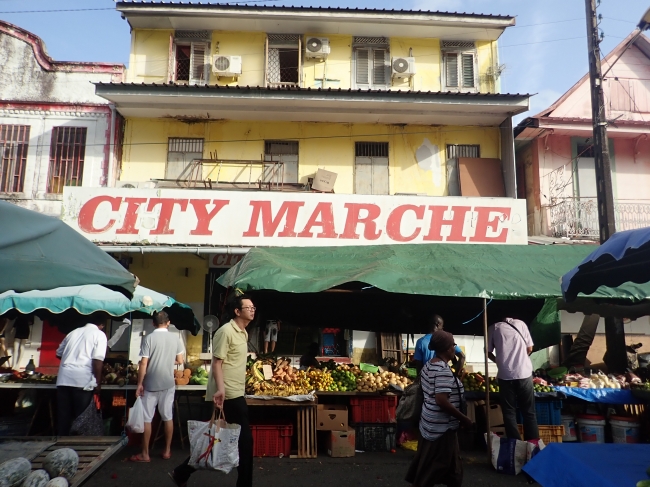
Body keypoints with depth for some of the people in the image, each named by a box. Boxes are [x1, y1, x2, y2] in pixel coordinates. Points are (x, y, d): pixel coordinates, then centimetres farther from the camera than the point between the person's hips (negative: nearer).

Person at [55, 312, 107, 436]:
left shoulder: (73, 332, 19)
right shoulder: (100, 335, 2)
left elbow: (59, 353, 27)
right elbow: (97, 360, -10)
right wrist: (98, 382, -3)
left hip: (63, 379, 5)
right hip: (83, 380, -5)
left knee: (64, 416, 11)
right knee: (81, 417, 5)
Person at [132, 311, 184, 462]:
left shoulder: (149, 338, -9)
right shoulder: (175, 338, -1)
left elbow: (143, 364, -12)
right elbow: (180, 361, 6)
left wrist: (139, 384, -4)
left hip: (150, 384, -3)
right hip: (168, 384, 3)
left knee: (147, 418, 7)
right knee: (168, 417, 11)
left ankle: (145, 454, 13)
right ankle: (167, 451, 19)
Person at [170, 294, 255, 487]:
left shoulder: (243, 333, 15)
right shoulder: (226, 331, -14)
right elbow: (217, 362, -19)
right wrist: (220, 389, -29)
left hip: (235, 393, 10)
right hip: (229, 394, -10)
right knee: (244, 439, -2)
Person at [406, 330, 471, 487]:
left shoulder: (428, 365, 6)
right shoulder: (443, 370, -23)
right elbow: (442, 401, -28)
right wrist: (464, 419, -18)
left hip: (430, 422, 9)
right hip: (442, 426, -9)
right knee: (437, 465, 4)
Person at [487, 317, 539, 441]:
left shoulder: (493, 328, 3)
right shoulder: (520, 324, 6)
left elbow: (488, 352, 7)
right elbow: (530, 349, 9)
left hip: (505, 375, -1)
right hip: (524, 373, 1)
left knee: (509, 412, 7)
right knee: (529, 412, 11)